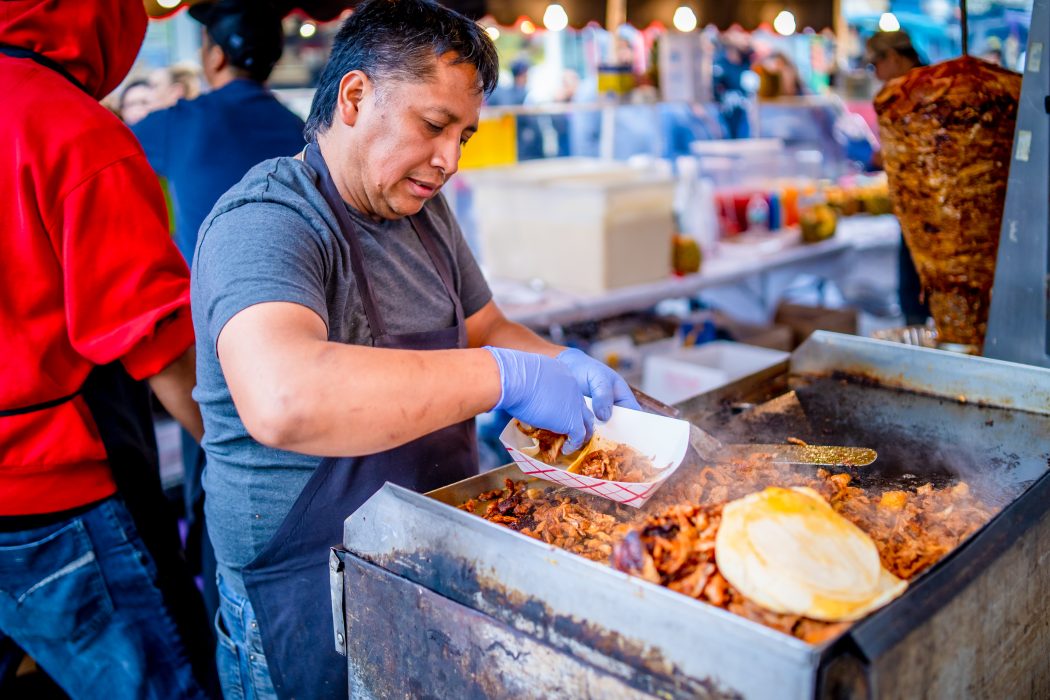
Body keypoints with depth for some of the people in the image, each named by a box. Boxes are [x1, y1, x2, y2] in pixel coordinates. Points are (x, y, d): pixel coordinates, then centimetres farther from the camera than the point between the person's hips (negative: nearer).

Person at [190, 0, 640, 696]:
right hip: (308, 592, -8)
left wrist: (561, 365, -7)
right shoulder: (265, 223, -23)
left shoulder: (423, 208, 5)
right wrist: (506, 378, -37)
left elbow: (485, 331, 14)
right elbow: (283, 401, -42)